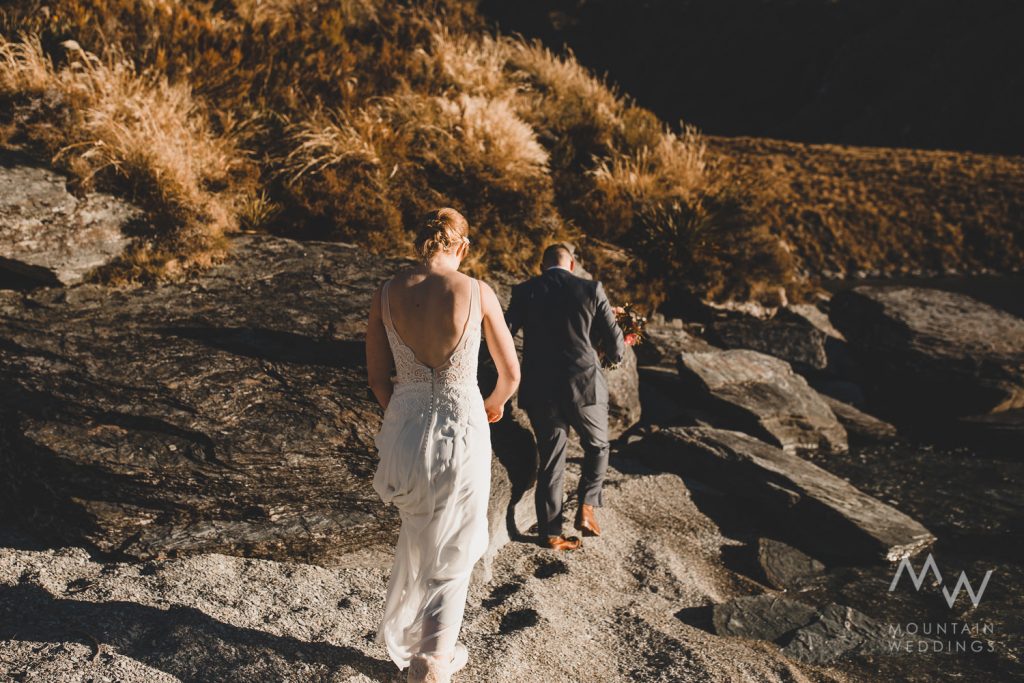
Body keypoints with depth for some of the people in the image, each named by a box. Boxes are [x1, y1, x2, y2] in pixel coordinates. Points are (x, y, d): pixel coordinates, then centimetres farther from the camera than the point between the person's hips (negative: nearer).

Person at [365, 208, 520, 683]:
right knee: (452, 552, 16)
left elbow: (377, 376, 3)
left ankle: (404, 639, 47)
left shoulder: (387, 294, -5)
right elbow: (510, 373, -1)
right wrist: (494, 405, 20)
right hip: (462, 427, -3)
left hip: (405, 426, 4)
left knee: (418, 538, 28)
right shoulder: (477, 293, -11)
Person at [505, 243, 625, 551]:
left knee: (549, 460, 14)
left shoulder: (524, 291, 0)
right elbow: (615, 345, -2)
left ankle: (551, 532, 21)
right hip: (584, 385, -2)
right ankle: (586, 508, 9)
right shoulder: (591, 290, -3)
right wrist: (612, 356, 21)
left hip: (539, 390, 2)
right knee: (597, 446, 23)